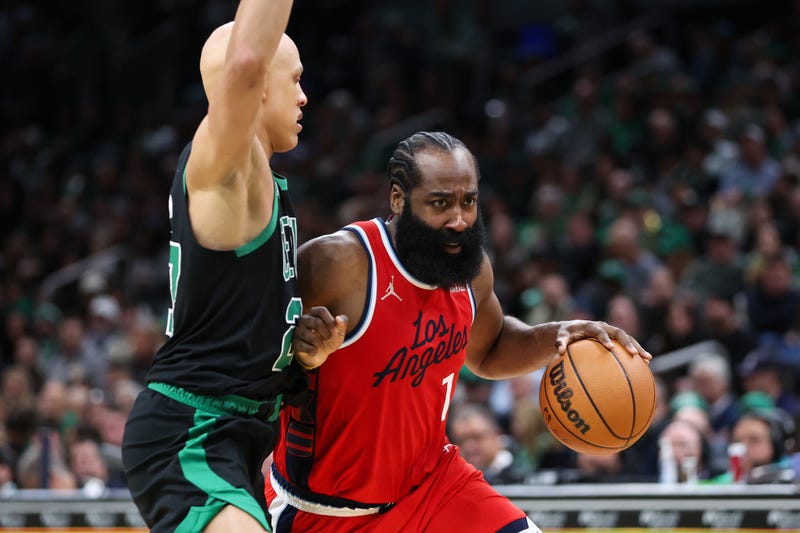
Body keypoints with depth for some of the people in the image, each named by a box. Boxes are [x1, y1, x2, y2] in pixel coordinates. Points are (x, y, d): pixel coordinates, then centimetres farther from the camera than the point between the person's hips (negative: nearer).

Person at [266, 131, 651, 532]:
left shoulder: (471, 267, -3)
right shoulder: (336, 263, -24)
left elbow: (487, 351, 18)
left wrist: (552, 339, -1)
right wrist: (296, 350, -41)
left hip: (428, 480, 5)